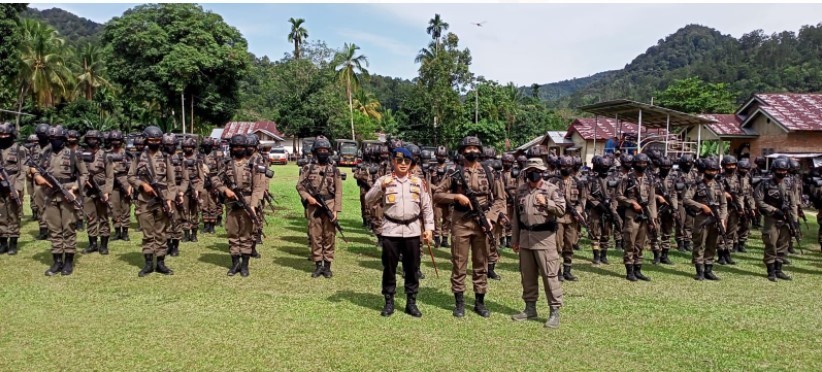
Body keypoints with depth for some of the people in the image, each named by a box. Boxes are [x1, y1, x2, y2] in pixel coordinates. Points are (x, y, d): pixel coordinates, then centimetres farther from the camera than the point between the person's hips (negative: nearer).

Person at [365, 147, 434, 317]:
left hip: (412, 231, 2)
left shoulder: (418, 182, 7)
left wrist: (429, 228, 2)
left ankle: (411, 303, 20)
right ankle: (389, 302, 19)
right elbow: (369, 201, -6)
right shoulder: (383, 180, 1)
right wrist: (381, 186, -19)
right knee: (389, 268, 6)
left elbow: (427, 207, 9)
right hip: (391, 231, -1)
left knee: (412, 269, 8)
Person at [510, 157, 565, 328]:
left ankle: (555, 311, 3)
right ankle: (530, 308, 23)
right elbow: (516, 216, 14)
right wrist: (514, 239, 14)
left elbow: (561, 210, -13)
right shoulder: (520, 190, 11)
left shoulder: (552, 189, -4)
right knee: (527, 275, 12)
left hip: (544, 237, -5)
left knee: (550, 275, -4)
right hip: (525, 237, 5)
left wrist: (546, 202, -28)